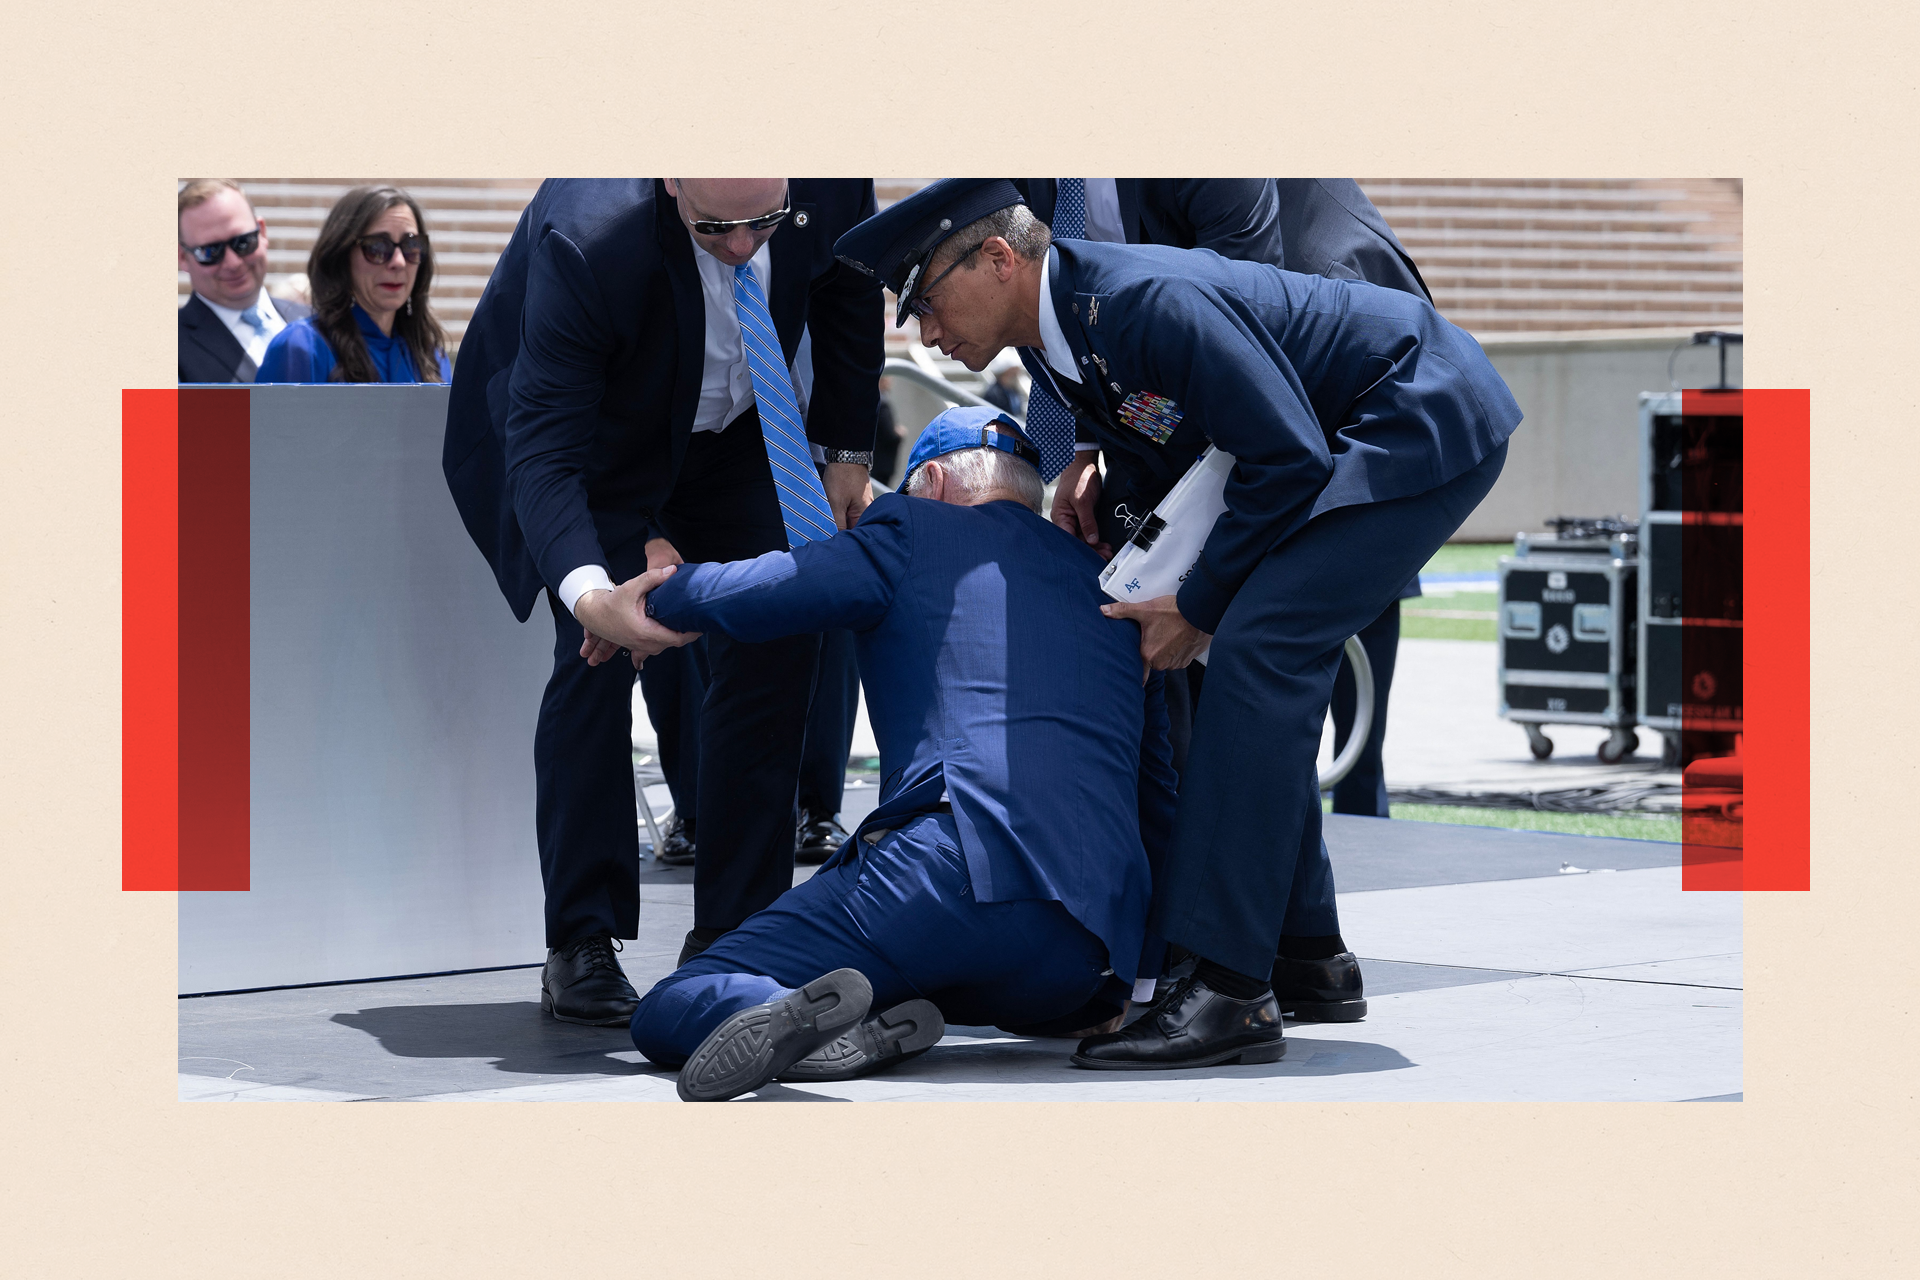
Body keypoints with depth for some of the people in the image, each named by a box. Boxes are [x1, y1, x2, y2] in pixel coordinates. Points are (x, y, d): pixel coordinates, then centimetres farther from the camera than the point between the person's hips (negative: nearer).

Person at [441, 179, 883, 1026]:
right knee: (598, 657, -17)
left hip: (731, 429, 5)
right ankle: (581, 947, -10)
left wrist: (847, 453, 2)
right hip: (589, 436, -4)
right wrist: (588, 592, -56)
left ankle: (731, 934, 2)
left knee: (777, 643, -5)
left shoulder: (830, 179, -28)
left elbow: (847, 292, -3)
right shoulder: (587, 241, -41)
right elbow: (543, 450, -40)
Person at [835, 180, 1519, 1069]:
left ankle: (1228, 984, -24)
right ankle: (1305, 952, 18)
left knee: (1256, 649, -20)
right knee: (1264, 661, 9)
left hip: (1430, 424, -10)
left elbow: (1290, 457, -25)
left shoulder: (1149, 301, -28)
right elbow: (1170, 446, 19)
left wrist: (1197, 606, -18)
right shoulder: (1052, 334, 2)